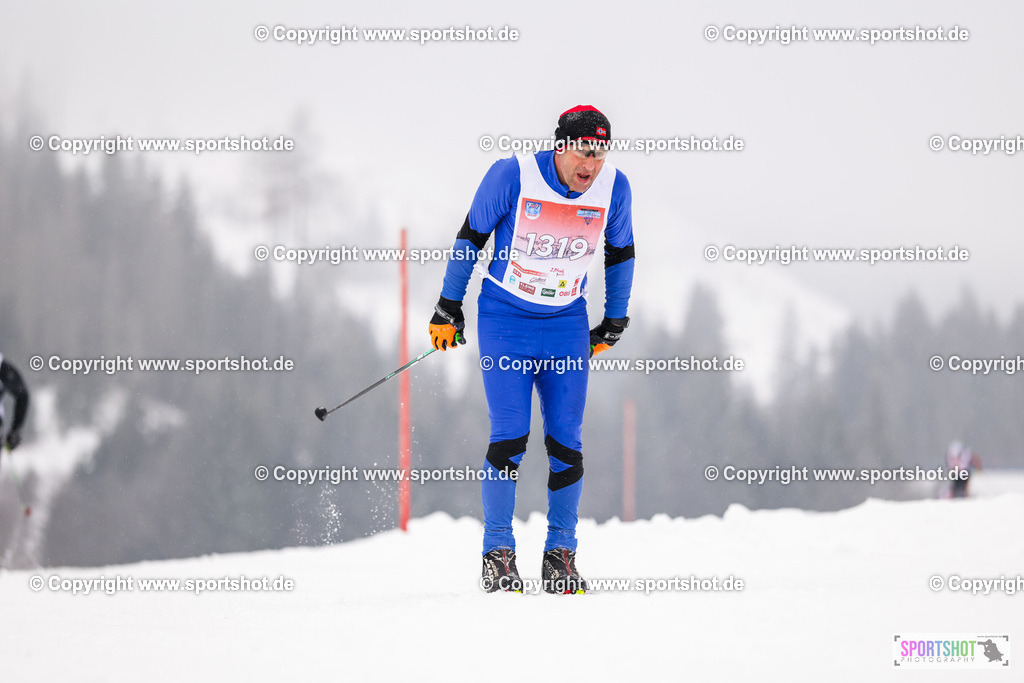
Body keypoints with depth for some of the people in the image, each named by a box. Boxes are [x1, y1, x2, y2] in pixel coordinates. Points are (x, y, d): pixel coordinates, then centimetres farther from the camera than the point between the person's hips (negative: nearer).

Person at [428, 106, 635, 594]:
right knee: (509, 436, -11)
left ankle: (560, 554, 8)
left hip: (567, 322, 3)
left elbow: (621, 252, 9)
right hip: (505, 317, -3)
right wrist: (448, 306, 0)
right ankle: (497, 555, -1)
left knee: (566, 442, -2)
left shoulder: (613, 187, -9)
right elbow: (471, 236, -4)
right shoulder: (512, 176, -18)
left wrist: (615, 322, 16)